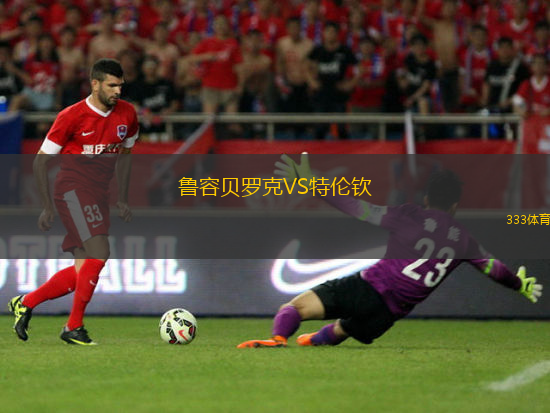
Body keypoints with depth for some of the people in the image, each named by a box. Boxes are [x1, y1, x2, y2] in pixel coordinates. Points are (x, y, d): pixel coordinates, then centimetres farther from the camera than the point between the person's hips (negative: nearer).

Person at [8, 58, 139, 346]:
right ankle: (74, 327, -14)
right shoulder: (71, 117, -11)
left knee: (83, 271, 3)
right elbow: (40, 161, -4)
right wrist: (47, 207, -6)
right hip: (72, 190, -7)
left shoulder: (127, 114, 5)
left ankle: (25, 303, 20)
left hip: (99, 194, 7)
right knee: (99, 253, -22)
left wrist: (122, 200, 17)